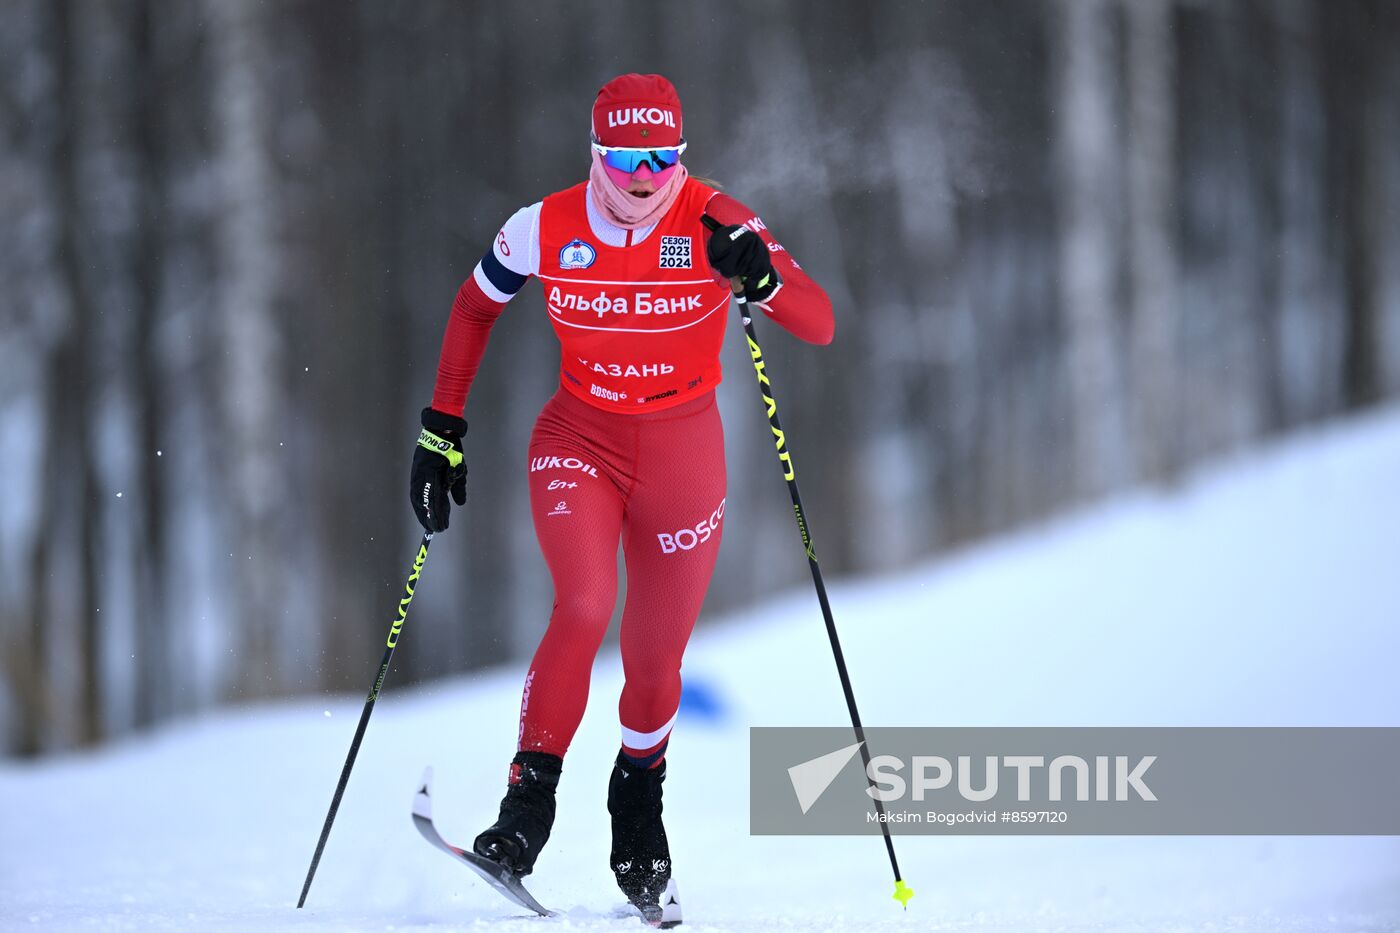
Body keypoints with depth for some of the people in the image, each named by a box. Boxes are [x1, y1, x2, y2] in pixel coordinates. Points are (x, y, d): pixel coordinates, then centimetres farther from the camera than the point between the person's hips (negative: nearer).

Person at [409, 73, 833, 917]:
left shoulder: (715, 224, -15)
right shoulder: (545, 230, -11)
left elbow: (821, 325, -19)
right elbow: (475, 308, 7)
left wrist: (761, 279, -39)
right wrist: (442, 428, 5)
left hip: (683, 457, 0)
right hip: (578, 444, 0)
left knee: (656, 664, 6)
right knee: (585, 604, -27)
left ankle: (639, 794, 36)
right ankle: (529, 804, -18)